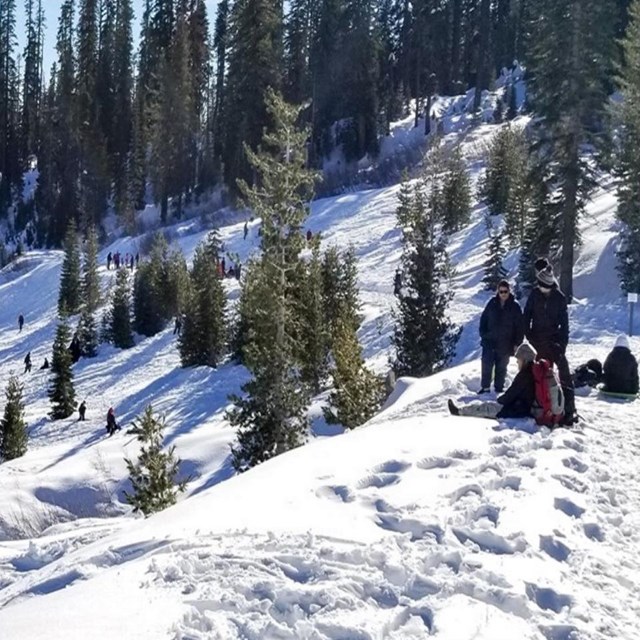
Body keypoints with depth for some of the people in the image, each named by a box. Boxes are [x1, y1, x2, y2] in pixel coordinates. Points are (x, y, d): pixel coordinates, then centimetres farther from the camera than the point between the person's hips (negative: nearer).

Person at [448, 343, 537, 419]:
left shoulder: (524, 374, -21)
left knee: (486, 407, 1)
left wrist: (499, 400, 1)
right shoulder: (533, 371, 9)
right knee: (488, 406, 13)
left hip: (517, 411, -9)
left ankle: (459, 411, 12)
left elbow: (511, 393, -17)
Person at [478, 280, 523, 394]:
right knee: (486, 365, -1)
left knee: (501, 367, 9)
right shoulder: (492, 303, 2)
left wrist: (517, 343, -6)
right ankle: (485, 387, 8)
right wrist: (483, 335, 0)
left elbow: (519, 326, -1)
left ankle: (499, 388, 19)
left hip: (505, 344, -1)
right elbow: (483, 319, 8)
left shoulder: (515, 306, -3)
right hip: (489, 341, 1)